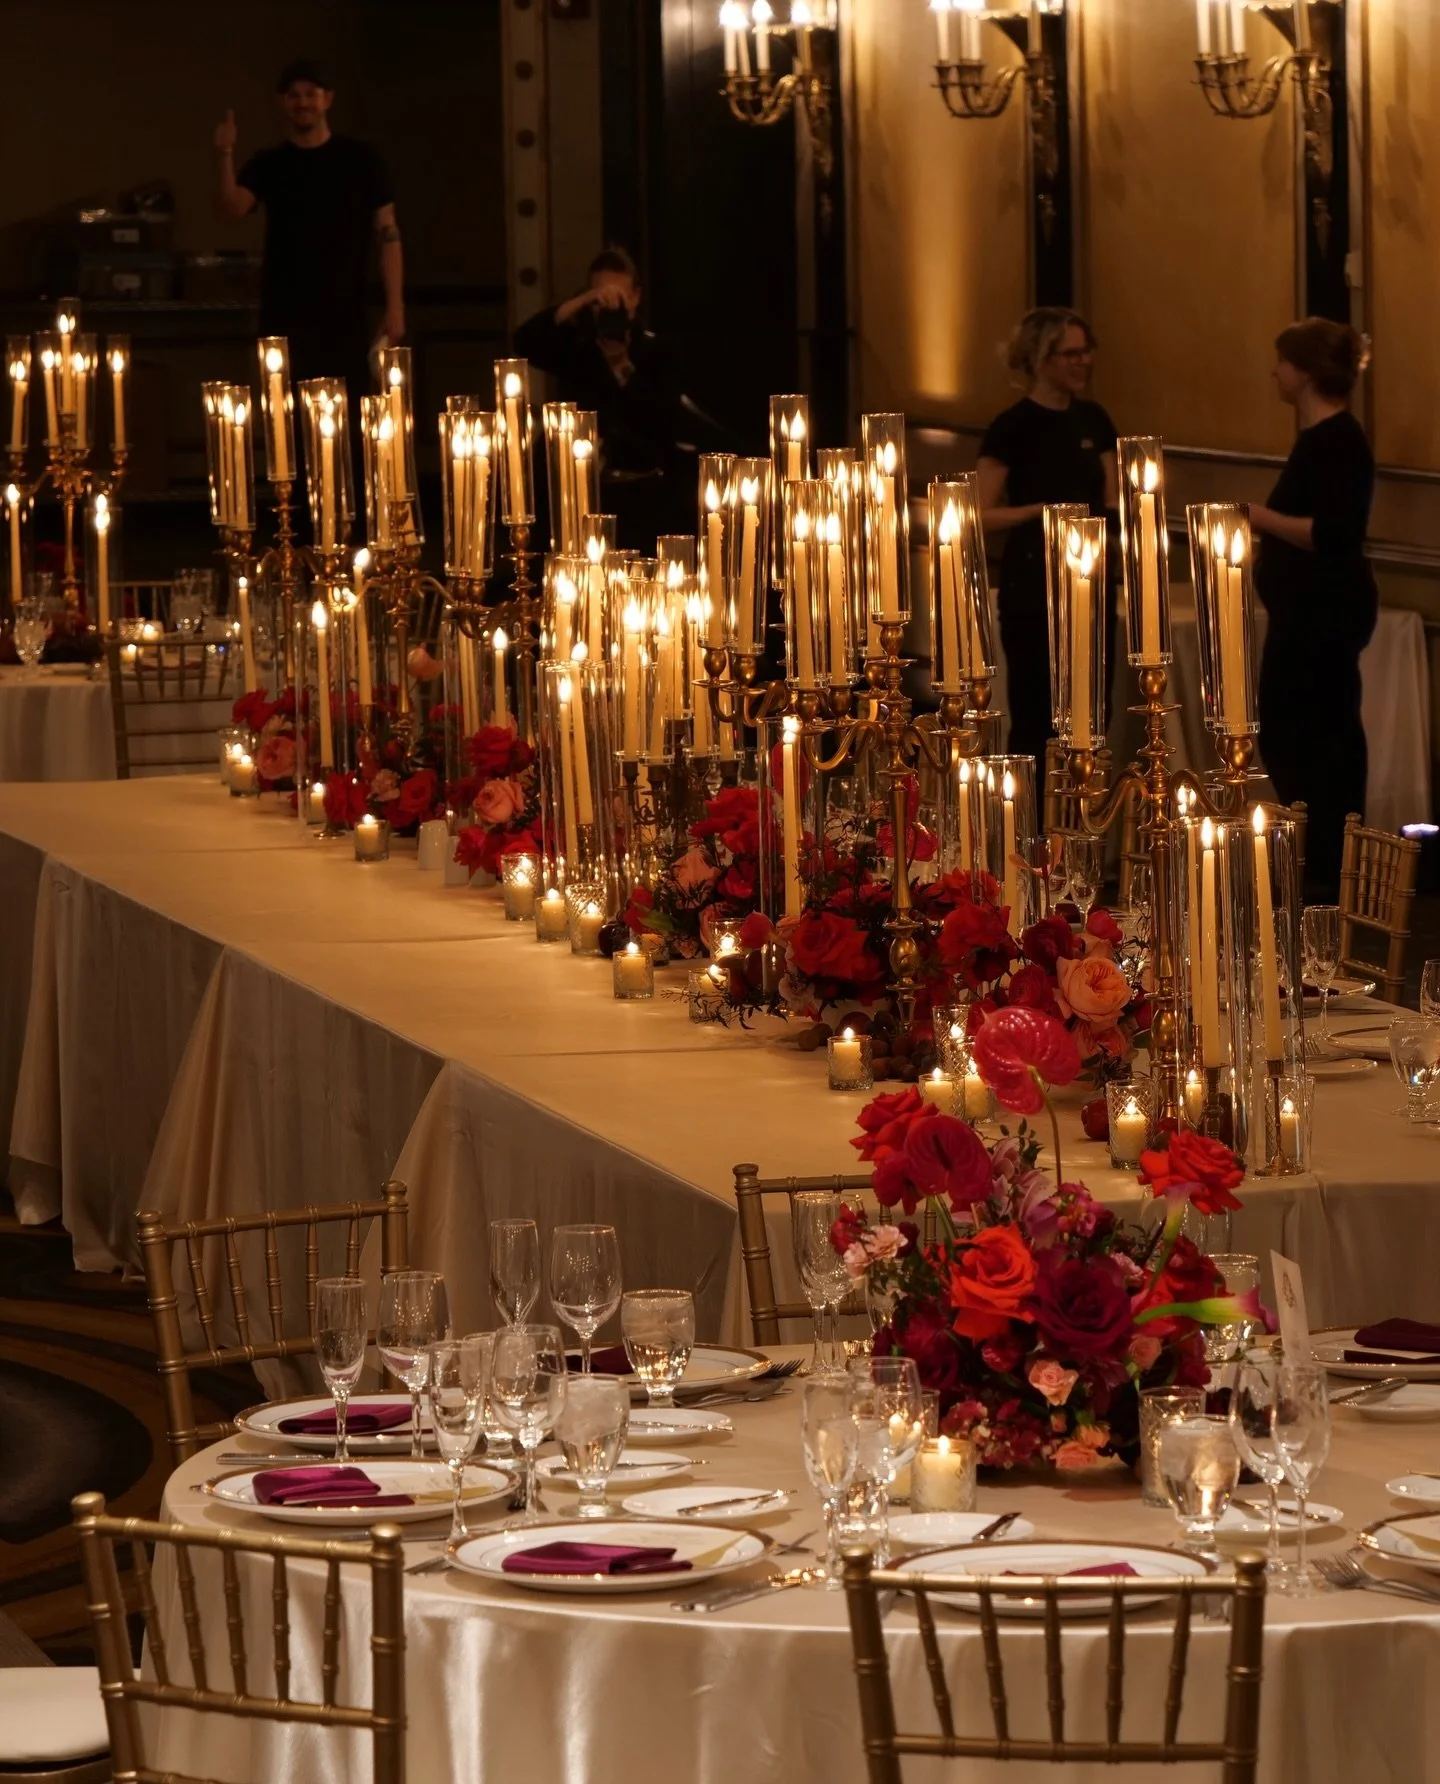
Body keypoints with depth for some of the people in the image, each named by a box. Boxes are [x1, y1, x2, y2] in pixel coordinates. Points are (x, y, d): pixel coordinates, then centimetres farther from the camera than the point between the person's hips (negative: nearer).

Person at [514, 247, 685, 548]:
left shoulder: (653, 351, 7)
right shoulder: (573, 347, 7)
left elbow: (668, 424, -5)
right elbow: (524, 341, -15)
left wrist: (624, 369, -14)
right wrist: (582, 301, -23)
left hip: (646, 492, 0)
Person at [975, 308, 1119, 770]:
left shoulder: (1093, 420, 9)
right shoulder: (1012, 427, -9)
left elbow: (1112, 501, 13)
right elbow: (982, 515, -12)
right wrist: (1041, 511, -24)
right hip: (1033, 586, -6)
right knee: (1035, 720, -4)